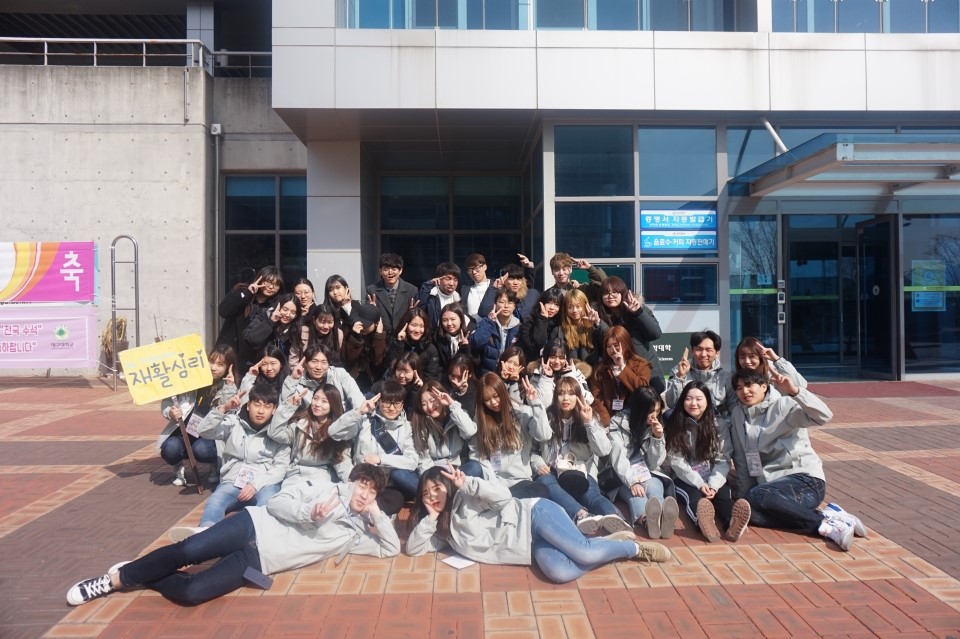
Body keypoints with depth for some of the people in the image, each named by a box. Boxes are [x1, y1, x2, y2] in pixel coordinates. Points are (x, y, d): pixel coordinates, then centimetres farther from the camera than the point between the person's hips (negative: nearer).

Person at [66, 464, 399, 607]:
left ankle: (139, 580, 7)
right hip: (255, 526, -1)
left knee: (190, 593, -21)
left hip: (259, 562, 1)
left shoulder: (354, 533, 15)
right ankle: (118, 577, 4)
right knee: (188, 550, -23)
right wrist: (308, 512, -18)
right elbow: (277, 501, 1)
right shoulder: (323, 488, 8)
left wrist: (376, 513, -1)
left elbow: (391, 548, 11)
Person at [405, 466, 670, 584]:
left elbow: (504, 495, -15)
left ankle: (635, 547, 2)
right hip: (534, 547, 5)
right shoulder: (443, 532, 17)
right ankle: (610, 541, -2)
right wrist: (430, 518, 0)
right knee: (560, 573, -27)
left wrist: (466, 484, -23)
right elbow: (413, 548, 12)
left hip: (533, 517, -5)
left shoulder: (465, 499, -2)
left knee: (583, 553, -28)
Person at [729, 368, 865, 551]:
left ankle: (824, 524, -22)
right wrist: (743, 495, 11)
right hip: (770, 484, 6)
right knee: (749, 513, -29)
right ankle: (825, 516, -18)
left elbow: (824, 416, -23)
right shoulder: (737, 414, 12)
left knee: (757, 496, -35)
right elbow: (741, 459, 15)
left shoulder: (784, 405, -5)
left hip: (805, 478, -6)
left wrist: (795, 391, -36)